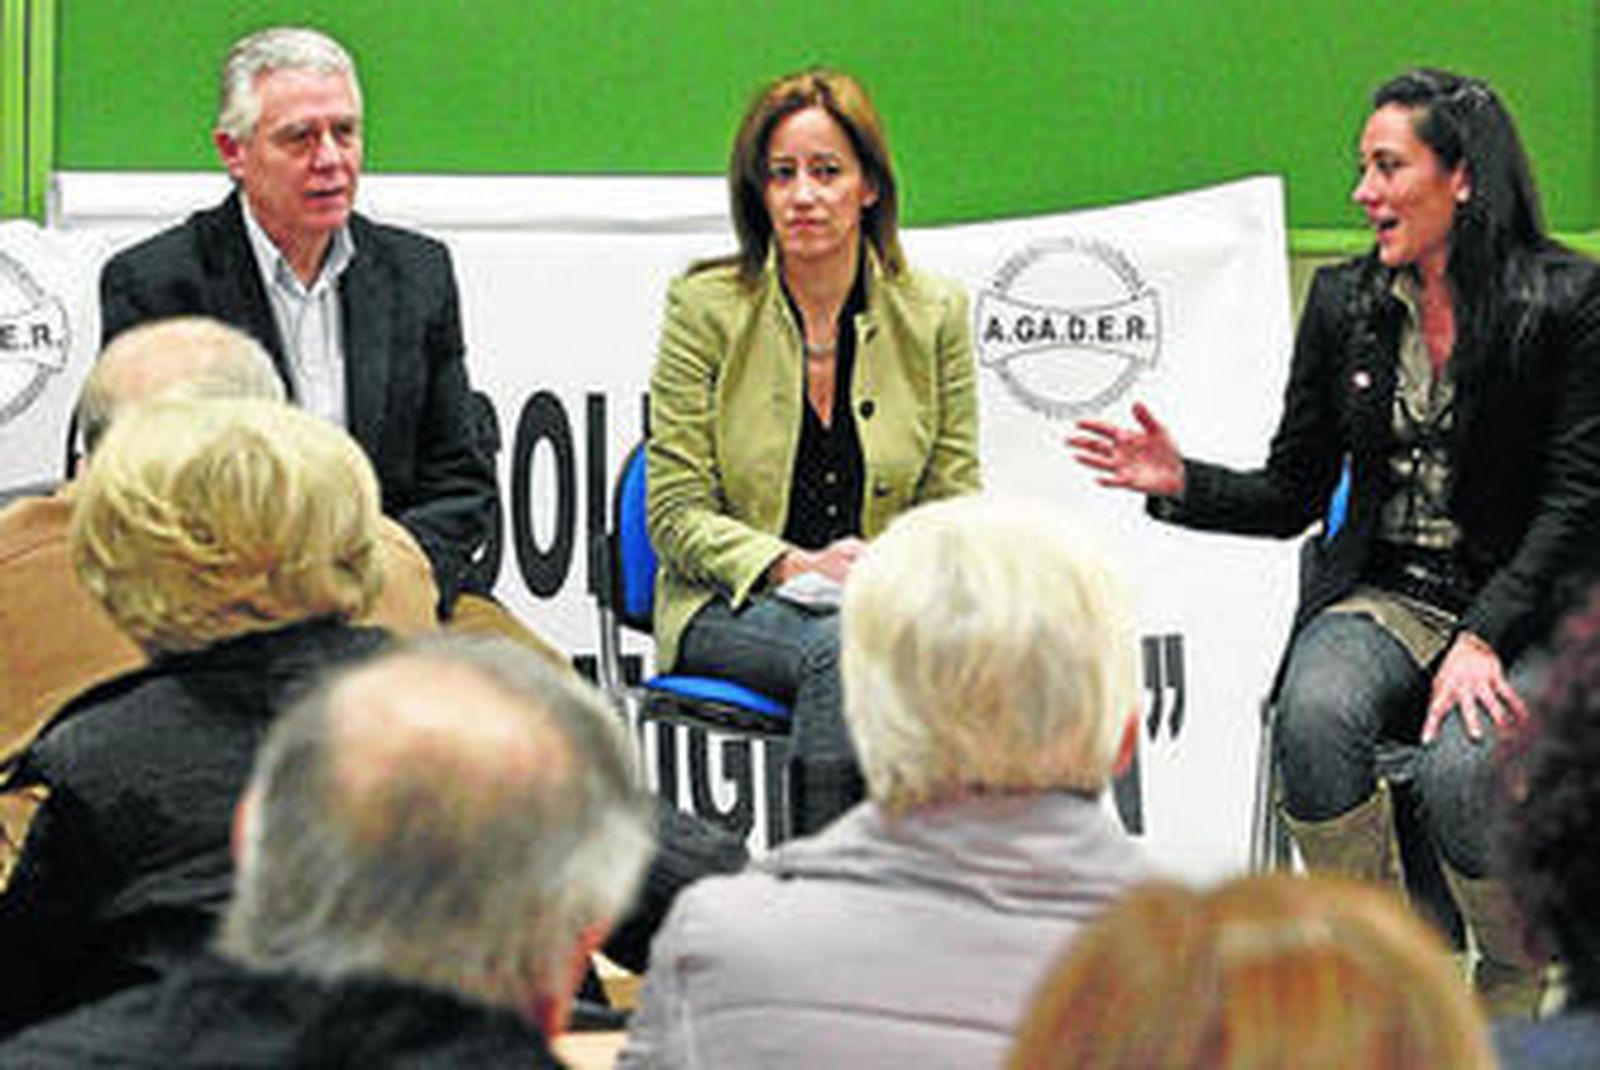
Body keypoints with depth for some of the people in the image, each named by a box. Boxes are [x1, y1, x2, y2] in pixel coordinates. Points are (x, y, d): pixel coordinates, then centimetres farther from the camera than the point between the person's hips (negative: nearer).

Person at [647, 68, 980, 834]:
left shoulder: (932, 315, 8)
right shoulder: (706, 306, 1)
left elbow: (953, 499, 10)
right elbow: (676, 515, -2)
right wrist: (796, 566, -19)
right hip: (728, 607, -2)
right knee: (839, 648, -36)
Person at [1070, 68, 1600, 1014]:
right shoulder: (1344, 302, 8)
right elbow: (1292, 496, 12)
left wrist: (1483, 640, -21)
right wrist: (1182, 484, -7)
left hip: (1524, 608, -4)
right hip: (1382, 596, 4)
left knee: (1459, 766, -33)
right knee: (1316, 714, -31)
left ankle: (1517, 996, -4)